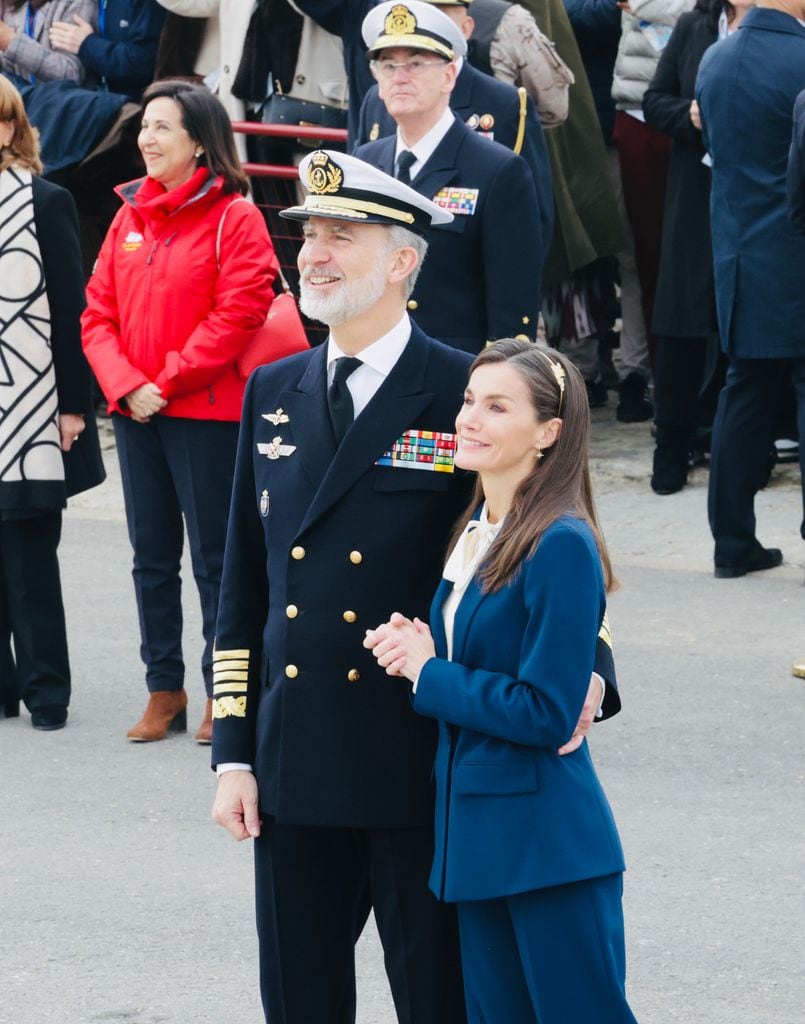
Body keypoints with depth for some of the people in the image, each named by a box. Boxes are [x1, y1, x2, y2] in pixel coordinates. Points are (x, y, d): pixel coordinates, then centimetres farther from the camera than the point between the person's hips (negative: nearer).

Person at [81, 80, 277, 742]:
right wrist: (125, 386, -7)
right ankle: (164, 689, 18)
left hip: (207, 413, -6)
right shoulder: (130, 217, 10)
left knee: (214, 557, 0)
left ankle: (221, 693, 8)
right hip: (135, 414, 6)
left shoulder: (234, 218, -8)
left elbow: (235, 317, -15)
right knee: (152, 557, 10)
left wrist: (166, 385, -14)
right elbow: (100, 311, 8)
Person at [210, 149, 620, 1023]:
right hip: (295, 772, 5)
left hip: (420, 774, -5)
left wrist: (585, 672, -20)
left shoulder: (465, 398, -7)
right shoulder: (273, 394, 9)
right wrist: (233, 754, 8)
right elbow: (244, 588, 12)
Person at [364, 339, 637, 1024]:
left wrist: (429, 672, -12)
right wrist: (421, 656, -3)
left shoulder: (562, 548, -16)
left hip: (548, 837, -9)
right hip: (479, 834, 9)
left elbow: (548, 714, -19)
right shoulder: (473, 536, 11)